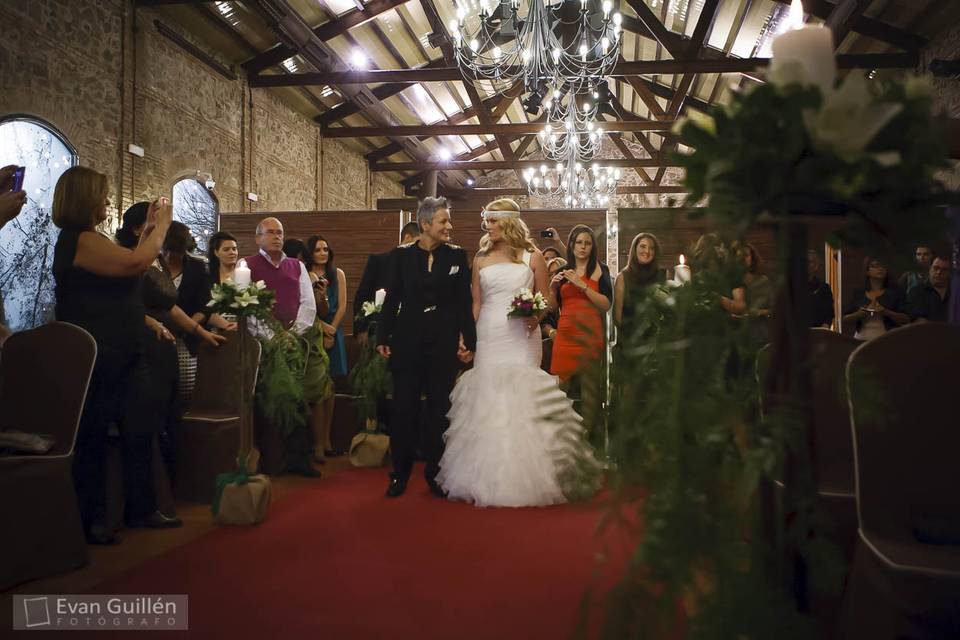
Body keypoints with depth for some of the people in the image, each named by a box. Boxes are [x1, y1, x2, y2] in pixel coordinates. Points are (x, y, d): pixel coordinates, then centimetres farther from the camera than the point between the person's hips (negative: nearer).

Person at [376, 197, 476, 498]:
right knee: (404, 409, 4)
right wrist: (382, 337, -1)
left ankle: (435, 473, 23)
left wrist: (469, 340, -2)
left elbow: (465, 302, 3)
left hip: (445, 343, 1)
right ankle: (400, 473, 19)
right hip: (408, 341, 0)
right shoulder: (401, 255, 2)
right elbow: (391, 299, 3)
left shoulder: (458, 255, 3)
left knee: (439, 409, 9)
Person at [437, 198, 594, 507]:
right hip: (488, 337, 3)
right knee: (486, 400, 1)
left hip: (521, 337, -2)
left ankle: (524, 476, 5)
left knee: (521, 399, -5)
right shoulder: (481, 259, 12)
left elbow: (546, 298, 7)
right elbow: (476, 303, 12)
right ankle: (488, 477, 10)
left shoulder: (532, 256, 5)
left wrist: (537, 316, -14)